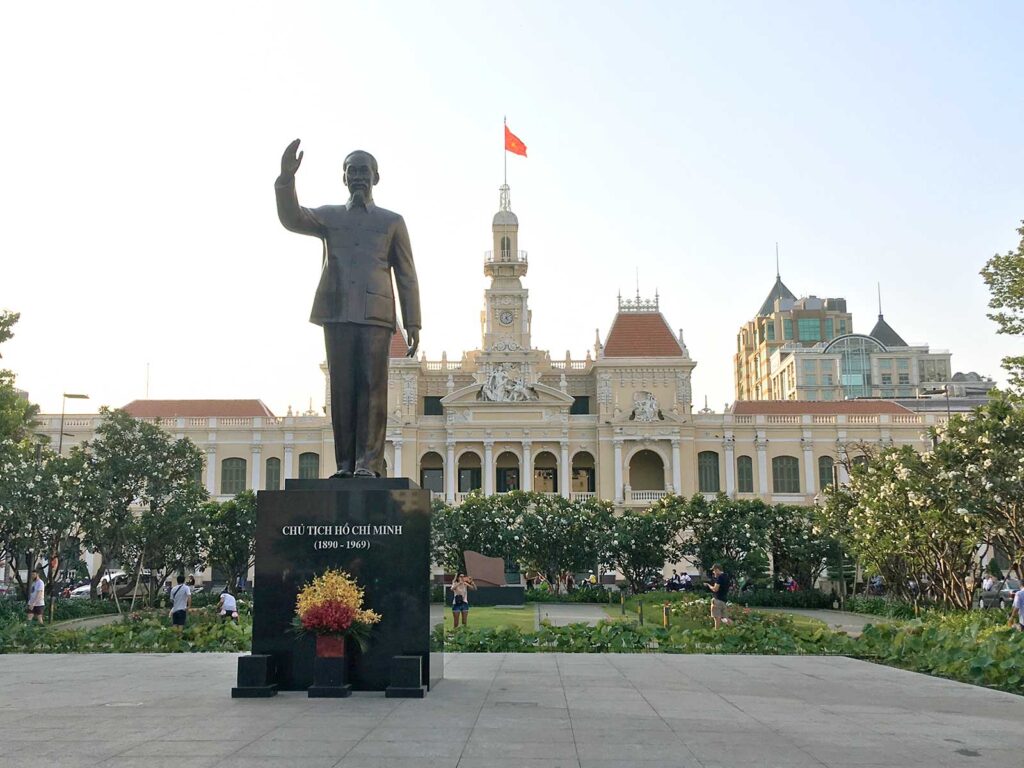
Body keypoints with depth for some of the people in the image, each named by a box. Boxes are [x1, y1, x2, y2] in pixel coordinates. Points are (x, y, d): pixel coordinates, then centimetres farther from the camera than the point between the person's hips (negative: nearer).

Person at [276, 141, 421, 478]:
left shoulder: (392, 221, 18)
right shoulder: (329, 216, 20)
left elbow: (406, 276, 12)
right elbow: (291, 218, 0)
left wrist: (412, 323, 4)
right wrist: (287, 177, -16)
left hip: (376, 314, -1)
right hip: (337, 312, 1)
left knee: (372, 386, -9)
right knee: (342, 387, -2)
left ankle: (369, 462, -12)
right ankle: (346, 463, 0)